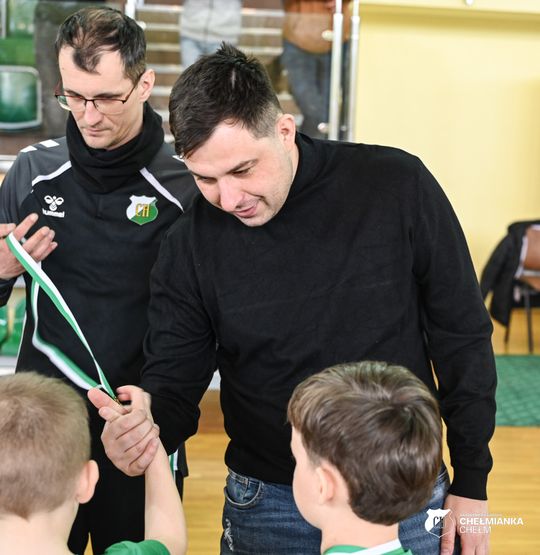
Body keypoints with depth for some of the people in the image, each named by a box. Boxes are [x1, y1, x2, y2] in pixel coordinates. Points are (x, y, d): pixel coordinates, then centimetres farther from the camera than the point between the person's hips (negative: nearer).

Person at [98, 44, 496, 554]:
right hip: (267, 506, 1)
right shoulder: (190, 243, -10)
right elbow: (173, 378, -2)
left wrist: (471, 483, -2)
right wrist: (138, 429, -26)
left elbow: (461, 335, -6)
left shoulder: (397, 186, -14)